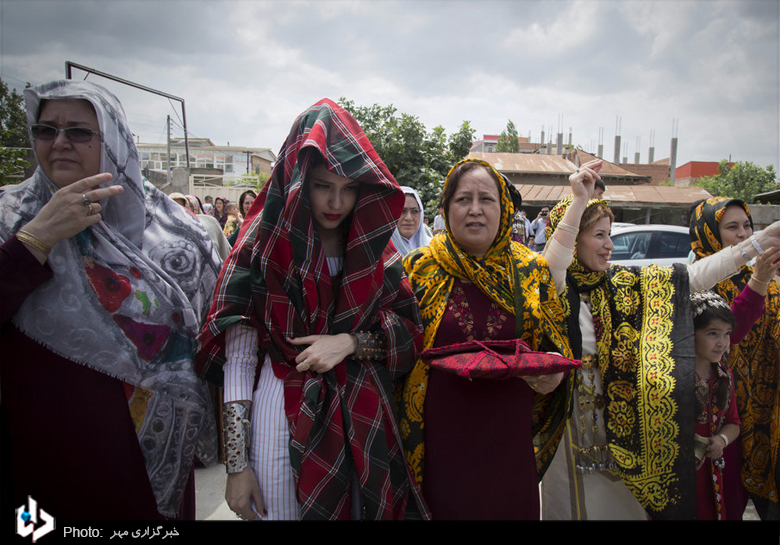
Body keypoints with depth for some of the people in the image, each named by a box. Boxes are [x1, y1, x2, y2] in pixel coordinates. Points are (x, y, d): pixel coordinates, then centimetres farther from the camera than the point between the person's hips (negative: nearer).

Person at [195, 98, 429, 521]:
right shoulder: (262, 248, -6)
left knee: (362, 509, 13)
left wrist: (349, 342, -16)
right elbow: (238, 359, -7)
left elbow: (410, 330, 2)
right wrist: (236, 464, -9)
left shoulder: (375, 251, 3)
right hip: (284, 415, -2)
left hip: (363, 418, 3)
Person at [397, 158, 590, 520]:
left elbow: (556, 348, 10)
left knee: (511, 508, 15)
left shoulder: (532, 271, 2)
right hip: (440, 439, -1)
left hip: (509, 439, 2)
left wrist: (550, 376, -8)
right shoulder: (420, 269, -3)